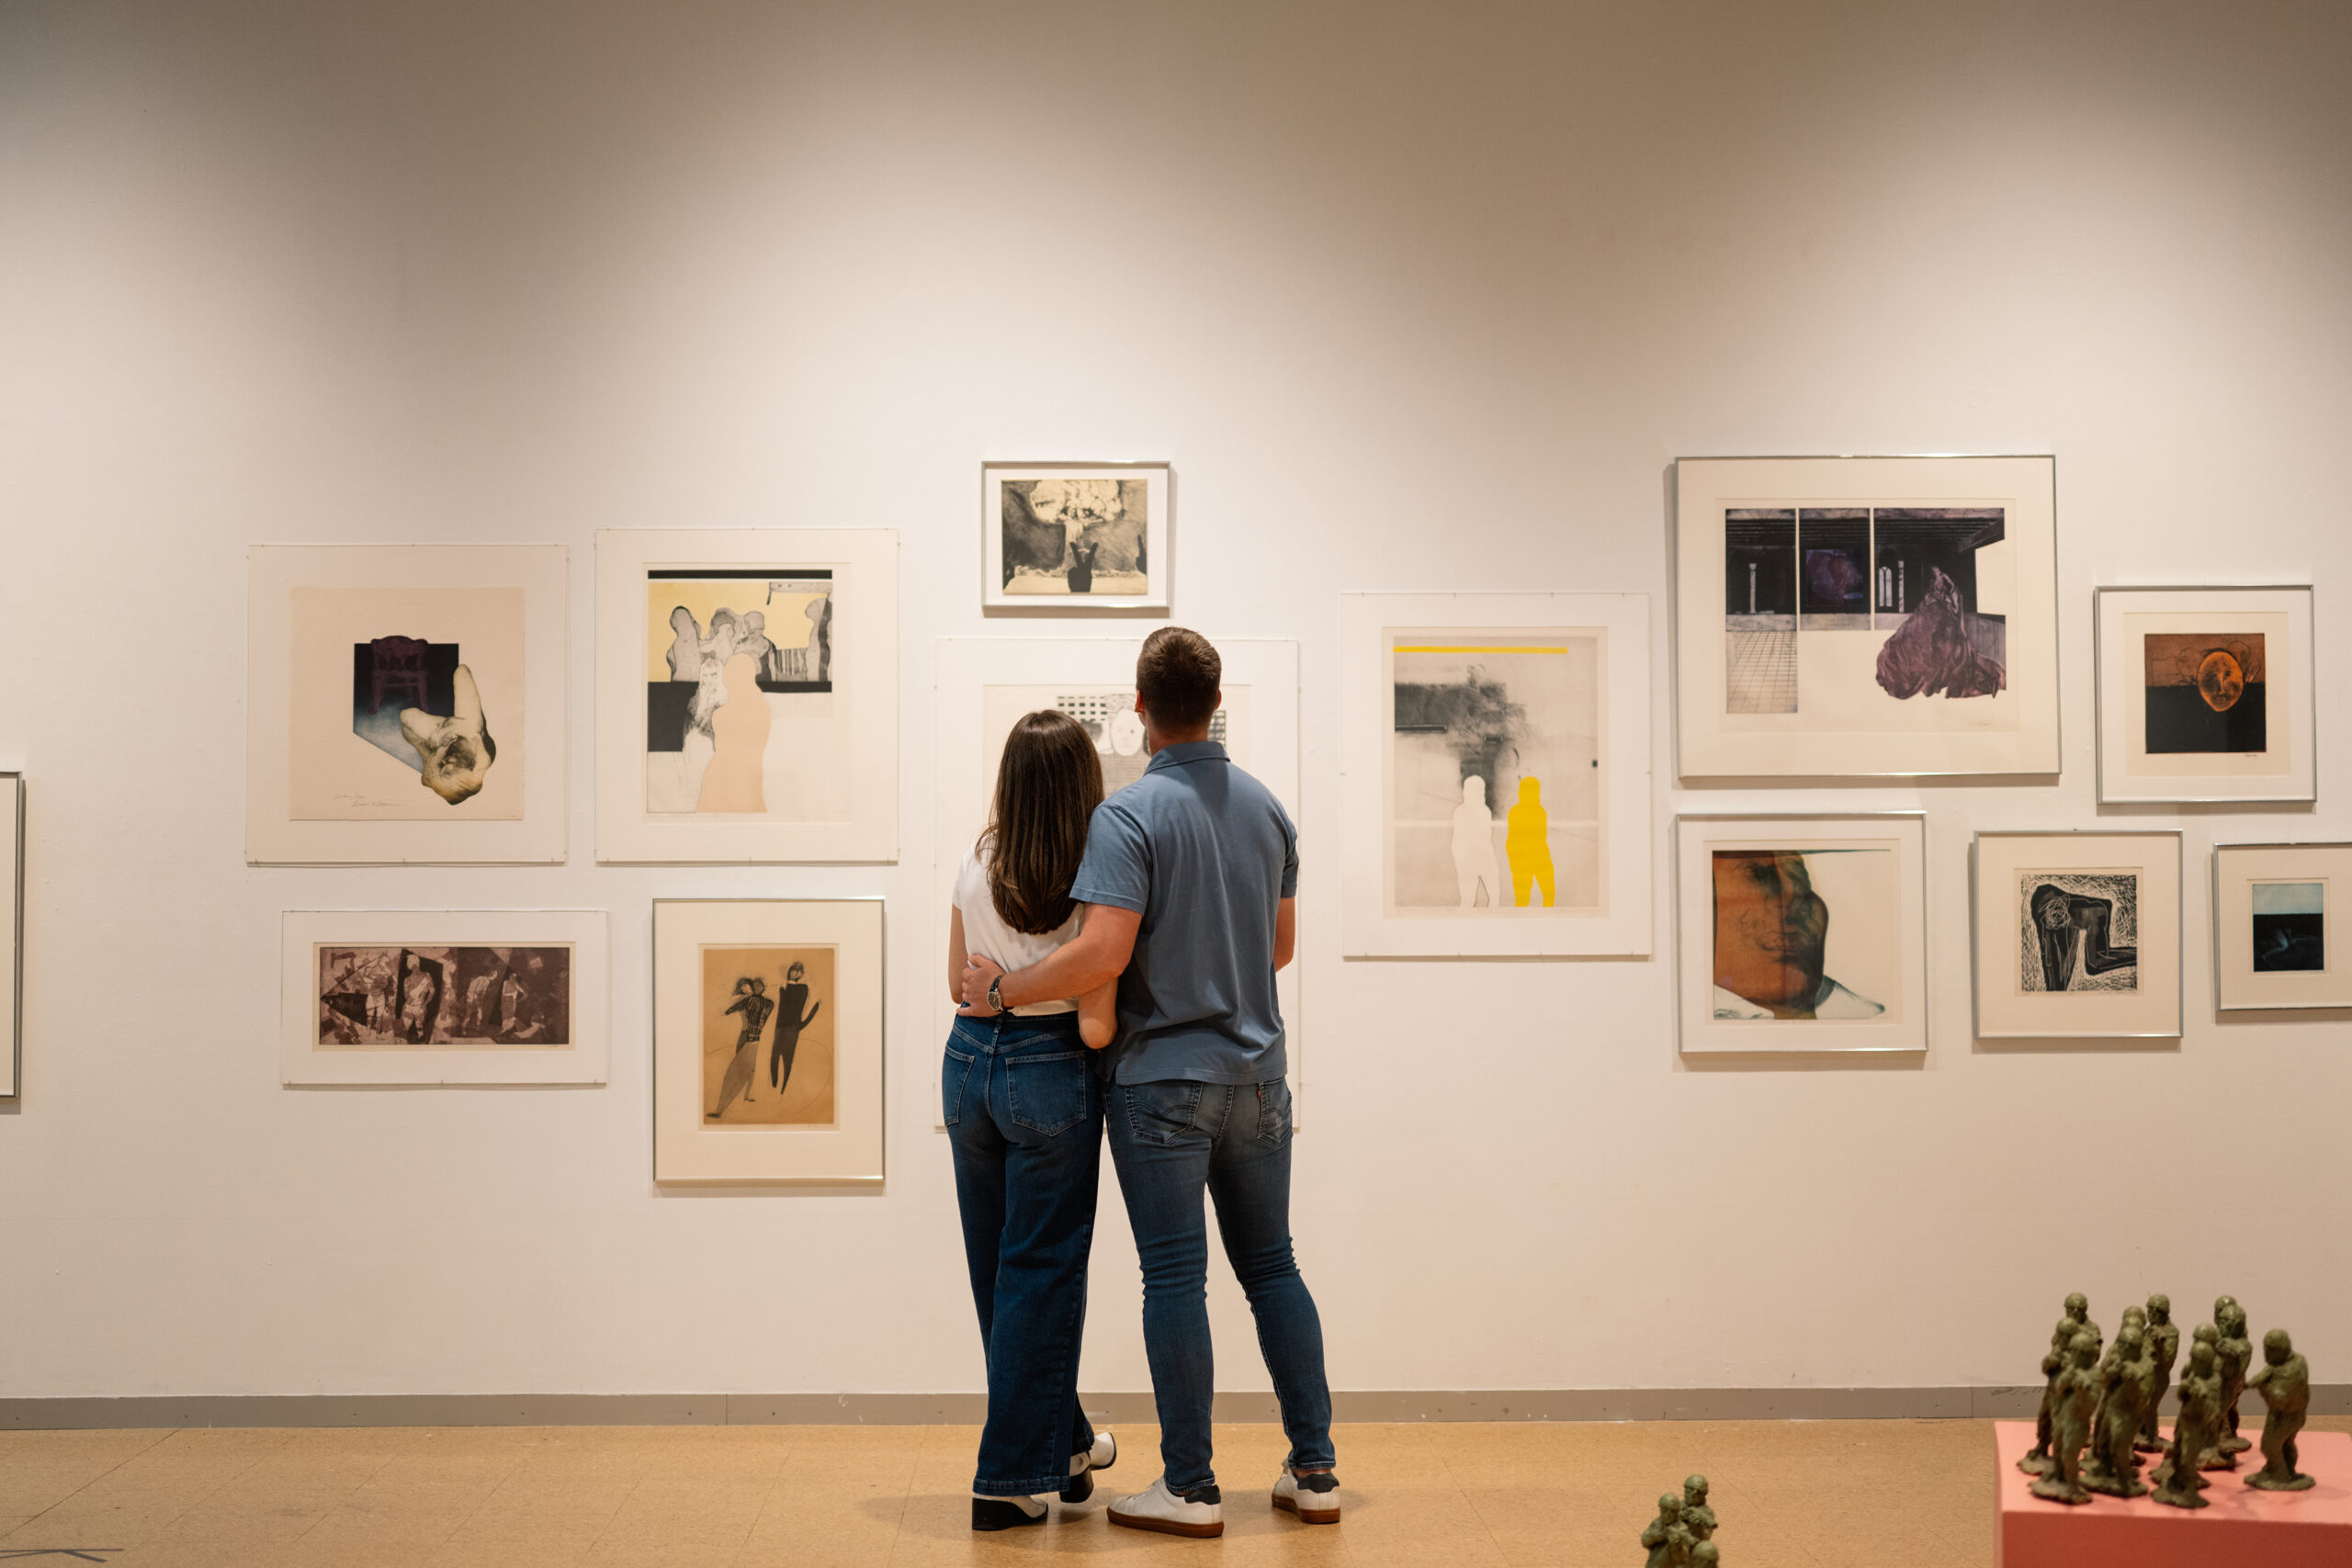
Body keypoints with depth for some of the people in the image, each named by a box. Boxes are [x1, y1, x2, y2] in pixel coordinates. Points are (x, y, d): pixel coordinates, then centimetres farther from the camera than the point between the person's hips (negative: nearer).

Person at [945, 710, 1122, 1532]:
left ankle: (1061, 1443, 32)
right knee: (1041, 1272, 5)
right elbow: (1096, 1026, -16)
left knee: (996, 1269, 16)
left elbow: (960, 986, 11)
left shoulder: (974, 869, -1)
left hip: (969, 1063, 5)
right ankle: (1009, 1477, 7)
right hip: (1049, 1075, -5)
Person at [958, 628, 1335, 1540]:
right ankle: (1314, 1471, 15)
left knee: (1175, 1279, 0)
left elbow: (1102, 954, -23)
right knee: (1272, 1266, 13)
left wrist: (1001, 989, -9)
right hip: (1257, 1071, 6)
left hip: (1165, 1079, -6)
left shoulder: (1128, 815, -14)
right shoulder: (1265, 807, 6)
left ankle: (1190, 1487, 6)